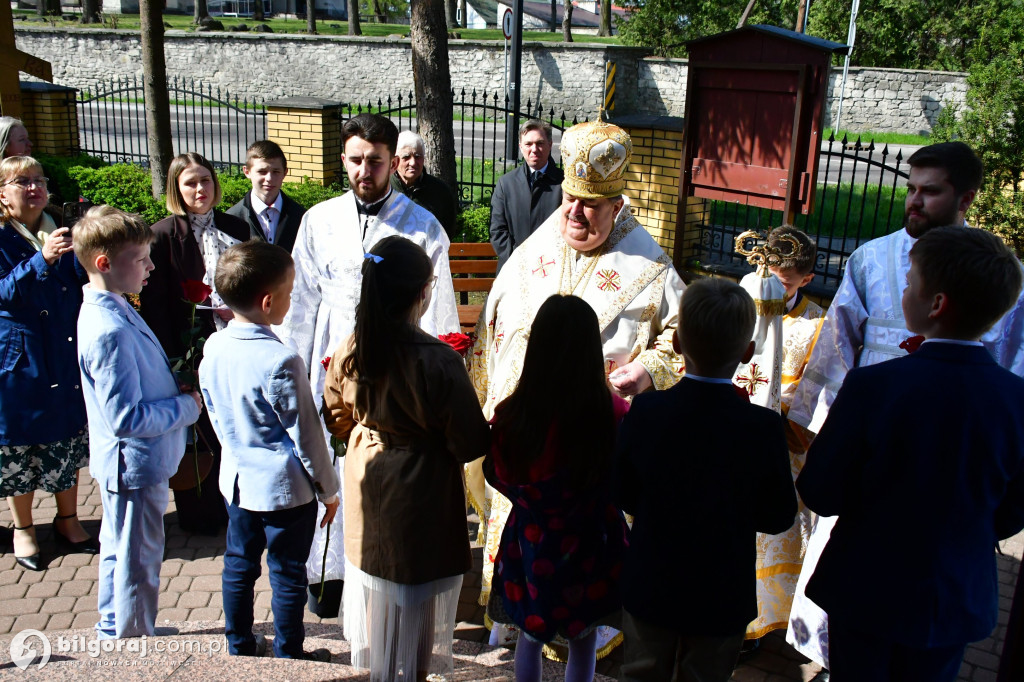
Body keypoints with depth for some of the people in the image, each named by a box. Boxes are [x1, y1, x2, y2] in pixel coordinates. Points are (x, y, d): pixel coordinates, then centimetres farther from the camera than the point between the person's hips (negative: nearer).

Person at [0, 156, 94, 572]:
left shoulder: (58, 233, 7)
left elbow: (82, 287, 7)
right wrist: (42, 260, -33)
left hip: (67, 355, 4)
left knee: (69, 437, 12)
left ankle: (68, 521, 28)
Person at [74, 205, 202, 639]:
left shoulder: (112, 310, 3)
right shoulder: (109, 332, -29)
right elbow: (126, 418, -29)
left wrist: (175, 389, 1)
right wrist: (187, 407, -18)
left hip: (126, 463, 11)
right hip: (136, 464, -11)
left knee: (120, 551, 26)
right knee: (137, 562, 8)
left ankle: (114, 632, 45)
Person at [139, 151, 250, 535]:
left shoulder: (235, 228, 7)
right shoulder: (163, 235, -7)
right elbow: (153, 303, -9)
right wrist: (170, 358, -13)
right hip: (189, 350, -4)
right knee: (196, 435, 8)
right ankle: (198, 513, 25)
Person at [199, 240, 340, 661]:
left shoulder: (213, 348, -5)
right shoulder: (280, 361, -27)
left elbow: (215, 414, 9)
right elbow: (306, 434, -19)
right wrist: (329, 488, -6)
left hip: (237, 479, 7)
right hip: (285, 486, -7)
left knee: (239, 564, 21)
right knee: (287, 576, 10)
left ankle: (239, 647, 38)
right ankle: (289, 658, 26)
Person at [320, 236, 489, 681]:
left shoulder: (350, 351, -10)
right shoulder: (438, 360, -27)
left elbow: (337, 420, 6)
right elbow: (471, 444, -20)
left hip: (366, 491, 6)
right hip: (420, 499, -6)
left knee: (376, 589, 26)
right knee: (417, 608, 13)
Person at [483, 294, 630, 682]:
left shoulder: (511, 415, -20)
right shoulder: (614, 414, -25)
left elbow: (496, 476, -3)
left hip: (530, 545, 1)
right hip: (588, 547, -1)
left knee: (530, 637, 23)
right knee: (583, 645, 20)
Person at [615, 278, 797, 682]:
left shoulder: (644, 412, -18)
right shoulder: (764, 427, -21)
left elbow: (623, 496, -8)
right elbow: (779, 517, -11)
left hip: (649, 591, 1)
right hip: (722, 600, -1)